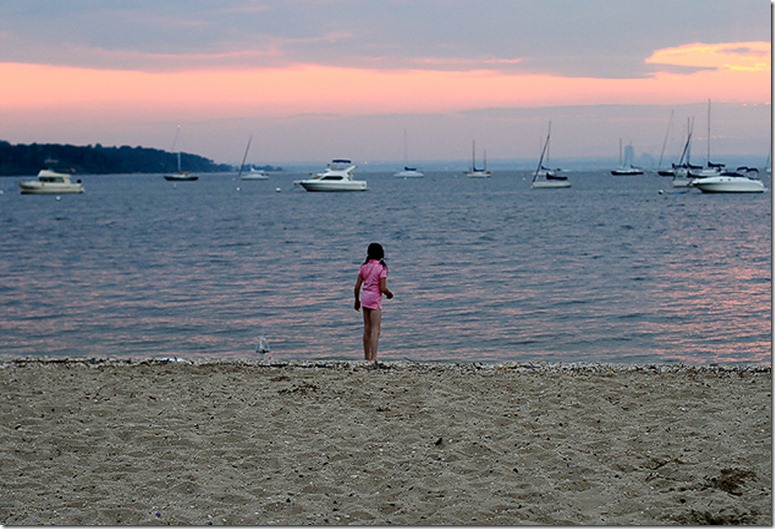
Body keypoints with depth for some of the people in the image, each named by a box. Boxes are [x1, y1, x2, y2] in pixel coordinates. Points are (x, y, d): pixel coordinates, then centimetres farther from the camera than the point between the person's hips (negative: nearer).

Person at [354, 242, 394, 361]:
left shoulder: (364, 266, 4)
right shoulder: (381, 268, -11)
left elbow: (357, 286, 4)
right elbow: (383, 288, -16)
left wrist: (357, 301, 16)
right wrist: (389, 294, 4)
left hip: (365, 297, 6)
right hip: (375, 299, -6)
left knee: (367, 329, 14)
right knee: (376, 329, -5)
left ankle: (367, 356, 21)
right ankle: (373, 357, -14)